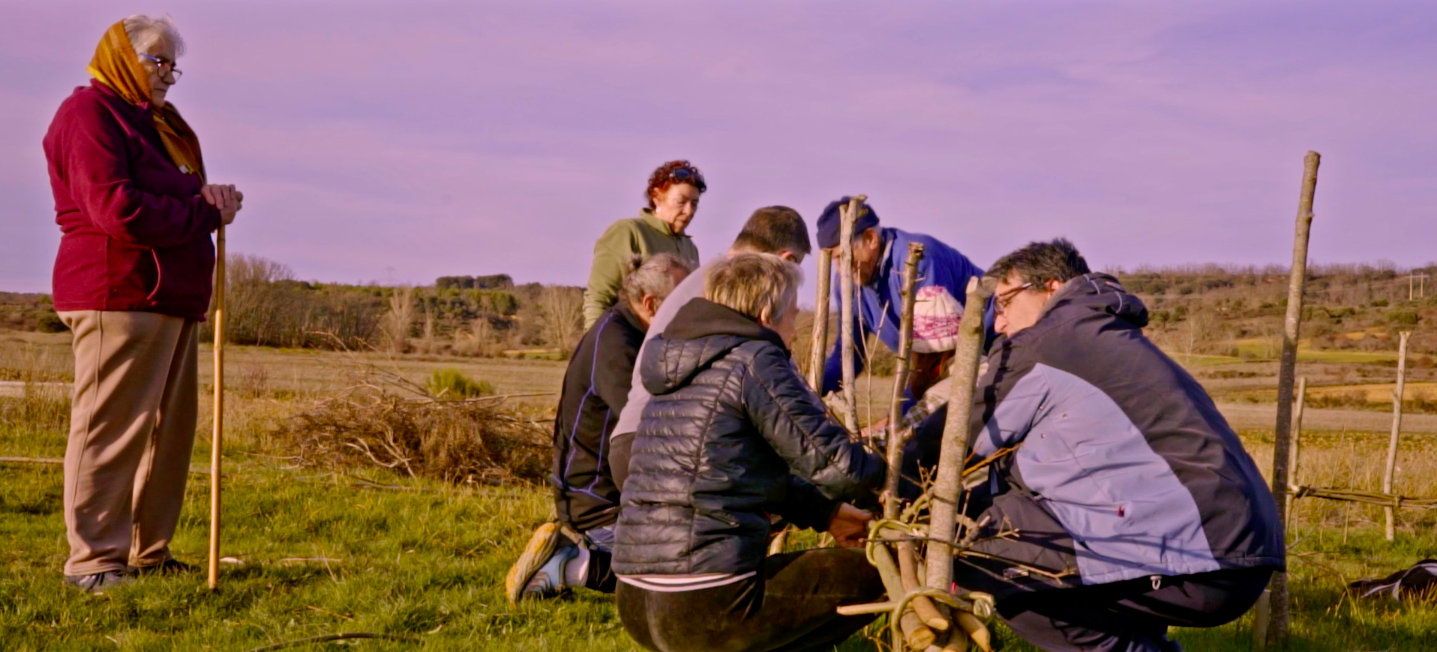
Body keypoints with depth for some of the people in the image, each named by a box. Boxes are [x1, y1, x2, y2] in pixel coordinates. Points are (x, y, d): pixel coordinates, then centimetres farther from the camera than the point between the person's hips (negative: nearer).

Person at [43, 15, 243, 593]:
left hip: (173, 301, 10)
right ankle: (93, 559, -3)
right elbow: (118, 209, -18)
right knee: (112, 428, -9)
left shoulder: (157, 122, 25)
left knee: (169, 430, 9)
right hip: (120, 296, -10)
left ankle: (147, 552, 17)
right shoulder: (90, 113, -5)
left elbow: (174, 198, 23)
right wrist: (204, 213, -11)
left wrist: (211, 197, 0)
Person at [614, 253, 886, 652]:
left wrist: (823, 513, 21)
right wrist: (882, 470, 11)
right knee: (872, 574, 8)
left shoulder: (682, 368, 16)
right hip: (704, 607, -9)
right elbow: (835, 466, -11)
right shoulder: (754, 359, -9)